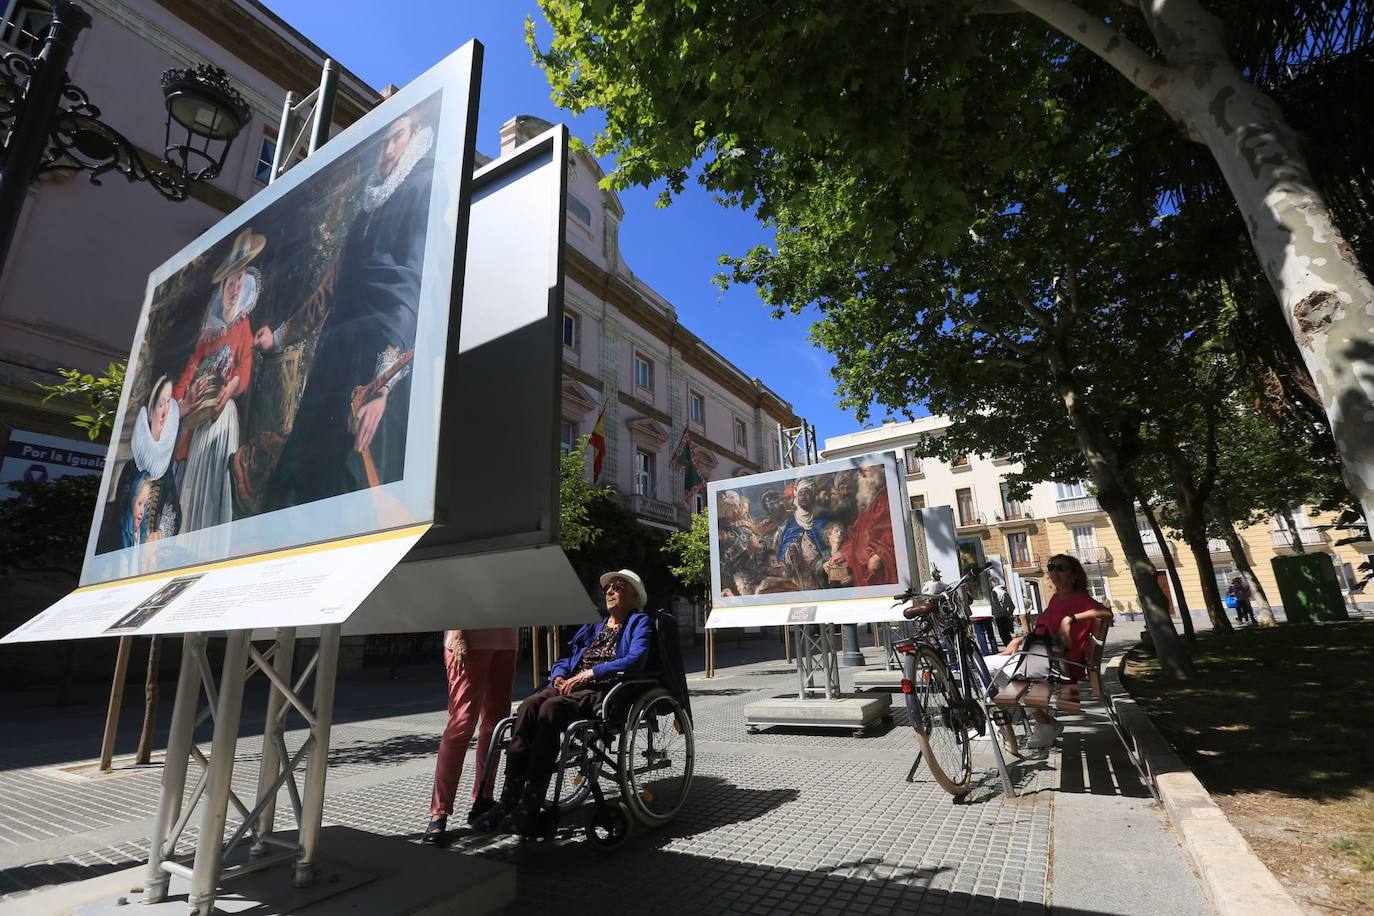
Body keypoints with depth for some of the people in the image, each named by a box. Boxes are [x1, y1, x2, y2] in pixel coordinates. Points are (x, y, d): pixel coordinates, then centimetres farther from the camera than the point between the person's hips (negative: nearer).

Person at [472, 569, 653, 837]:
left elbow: (636, 659, -10)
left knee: (550, 708, -32)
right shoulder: (593, 626, 28)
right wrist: (559, 676, 1)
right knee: (528, 706, -24)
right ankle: (508, 800, -25)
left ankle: (530, 808, -29)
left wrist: (591, 673, -16)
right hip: (571, 686, 6)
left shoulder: (639, 623, 9)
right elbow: (565, 661, 26)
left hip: (604, 690, -6)